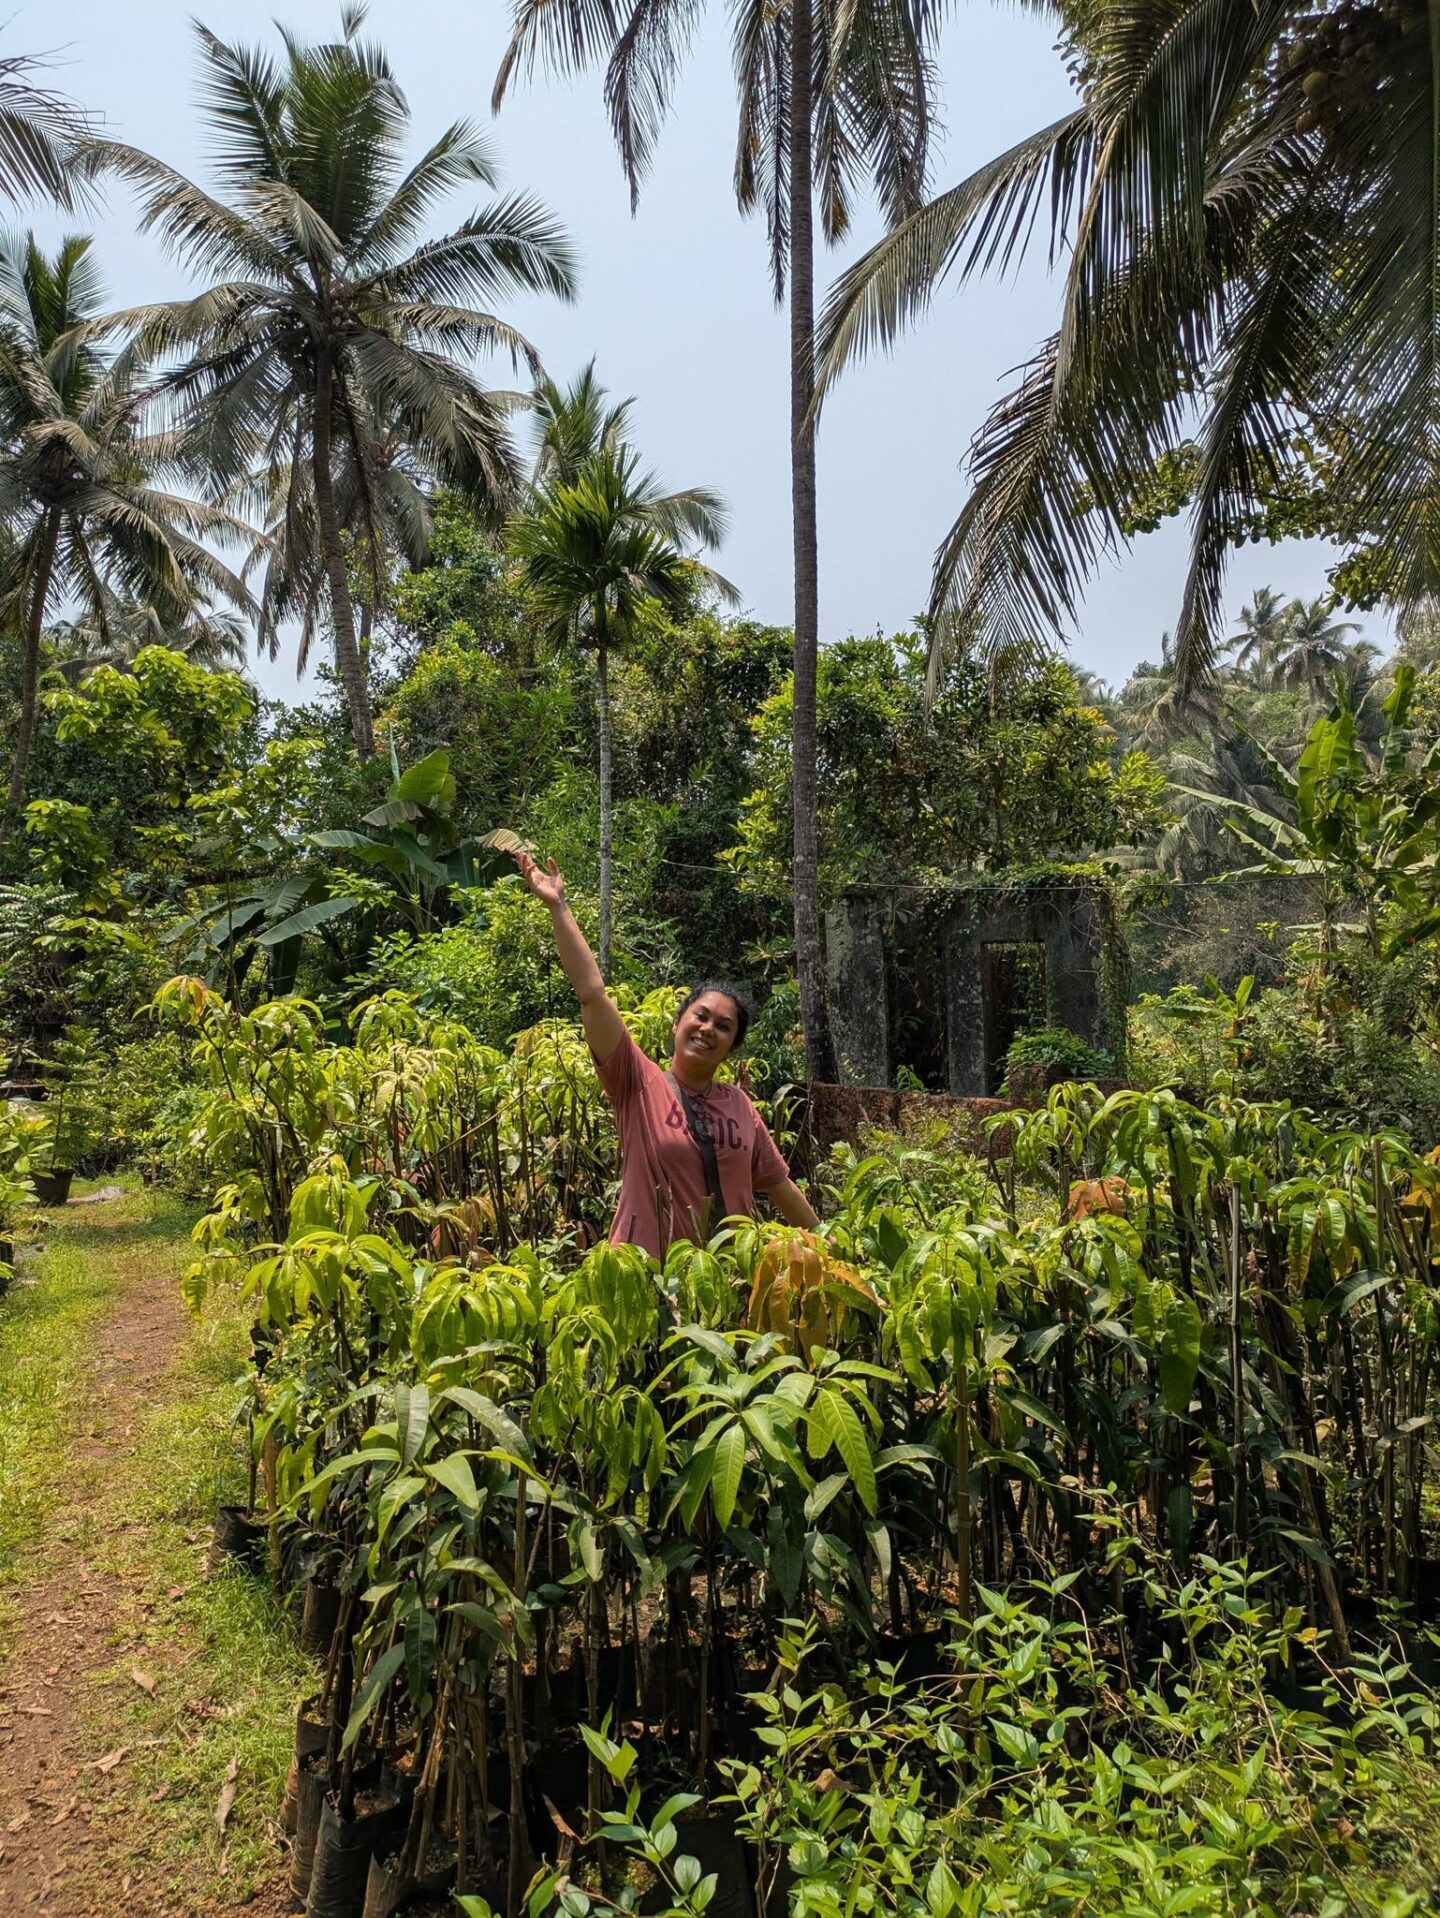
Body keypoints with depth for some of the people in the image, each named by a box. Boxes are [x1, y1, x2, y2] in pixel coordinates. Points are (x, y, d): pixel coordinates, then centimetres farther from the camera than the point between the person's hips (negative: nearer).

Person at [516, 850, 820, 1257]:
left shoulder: (739, 1104, 4)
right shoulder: (638, 1085, -6)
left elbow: (780, 1185, 13)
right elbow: (592, 994, -14)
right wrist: (558, 907, -18)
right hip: (645, 1270, -3)